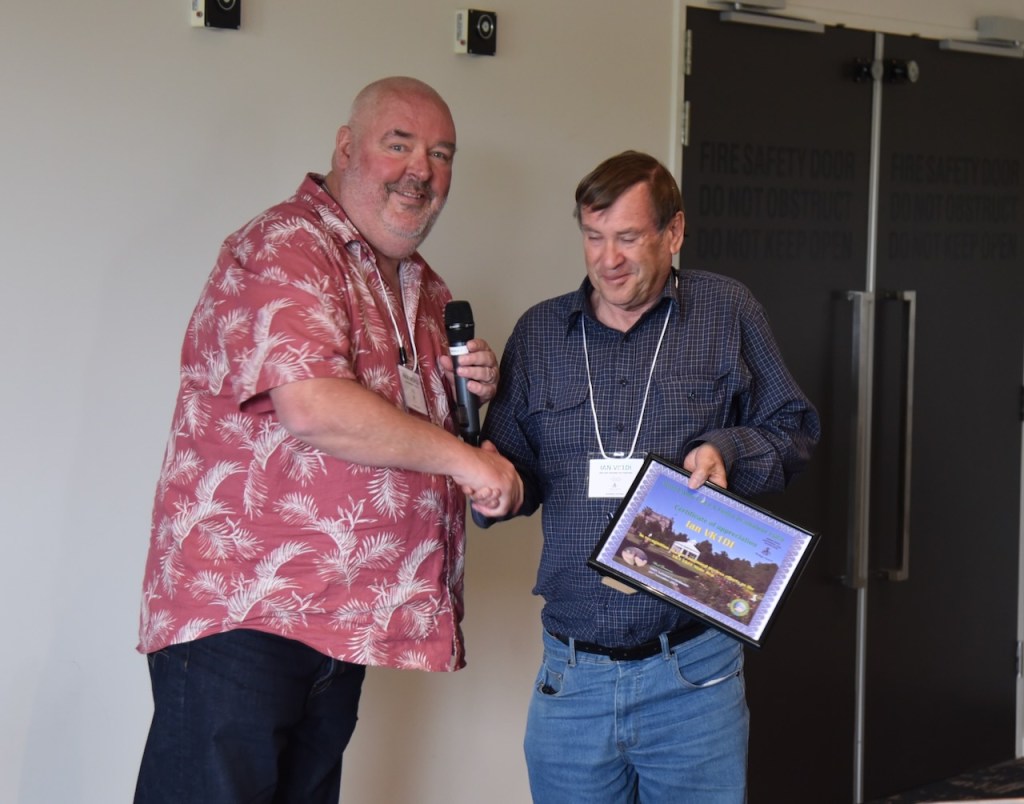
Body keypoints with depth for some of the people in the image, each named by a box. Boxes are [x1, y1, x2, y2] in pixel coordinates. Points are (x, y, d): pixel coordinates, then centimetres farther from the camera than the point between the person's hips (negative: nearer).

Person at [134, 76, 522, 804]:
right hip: (242, 606, -8)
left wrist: (471, 392, 8)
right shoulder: (285, 247, -10)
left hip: (344, 621, 9)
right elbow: (311, 407, -24)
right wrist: (461, 457, -15)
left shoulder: (427, 292, 19)